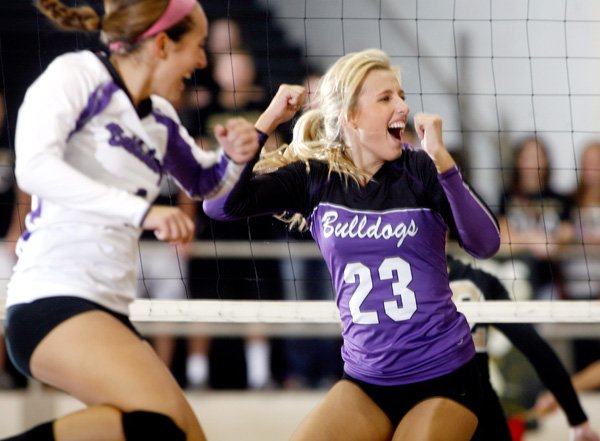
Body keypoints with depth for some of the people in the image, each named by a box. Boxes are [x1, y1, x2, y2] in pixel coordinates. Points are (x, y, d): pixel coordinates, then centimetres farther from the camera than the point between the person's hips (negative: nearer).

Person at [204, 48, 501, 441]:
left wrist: (441, 158, -27)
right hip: (366, 382, 3)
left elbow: (485, 244, -19)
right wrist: (267, 121, -14)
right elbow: (220, 204, -11)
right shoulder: (314, 177, -1)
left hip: (442, 377, -3)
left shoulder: (420, 170, -6)